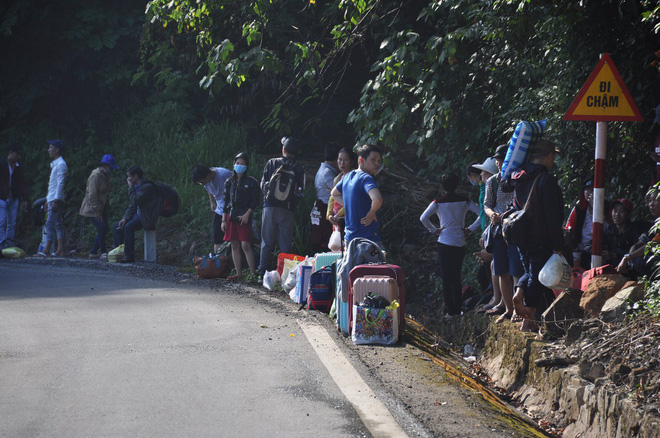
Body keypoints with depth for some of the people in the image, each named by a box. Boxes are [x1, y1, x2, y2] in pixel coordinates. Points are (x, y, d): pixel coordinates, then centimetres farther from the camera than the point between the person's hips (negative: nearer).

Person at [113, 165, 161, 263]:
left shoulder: (147, 186, -16)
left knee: (129, 227, -31)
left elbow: (136, 201, -25)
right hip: (137, 214, 10)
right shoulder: (136, 187, 14)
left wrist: (131, 188, -15)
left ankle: (129, 256, -27)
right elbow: (132, 205, 16)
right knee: (117, 227, 1)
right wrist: (125, 218, 3)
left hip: (147, 217, -10)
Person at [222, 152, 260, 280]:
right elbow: (225, 201, 13)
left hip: (244, 217, -5)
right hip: (231, 216, 5)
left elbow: (254, 201, -2)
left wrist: (247, 214, -13)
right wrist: (223, 220, 8)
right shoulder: (229, 182, 11)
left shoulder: (251, 182, -1)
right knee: (234, 245, 5)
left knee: (245, 245, -11)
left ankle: (253, 273, -6)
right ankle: (239, 273, 10)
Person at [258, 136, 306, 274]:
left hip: (270, 207, 0)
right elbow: (300, 192, -1)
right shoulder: (299, 169, -2)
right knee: (285, 245, 5)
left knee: (267, 242, 7)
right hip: (287, 210, 0)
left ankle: (262, 273, 5)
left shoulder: (272, 163, 0)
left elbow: (263, 185, 3)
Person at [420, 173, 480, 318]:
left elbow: (423, 218, -15)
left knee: (446, 278, 3)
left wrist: (434, 230, -2)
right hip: (460, 244, 3)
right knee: (456, 278, 14)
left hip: (444, 243, -3)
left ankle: (450, 311, 0)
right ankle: (458, 309, 15)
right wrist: (470, 229, 2)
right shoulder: (464, 201, 0)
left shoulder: (439, 202, -7)